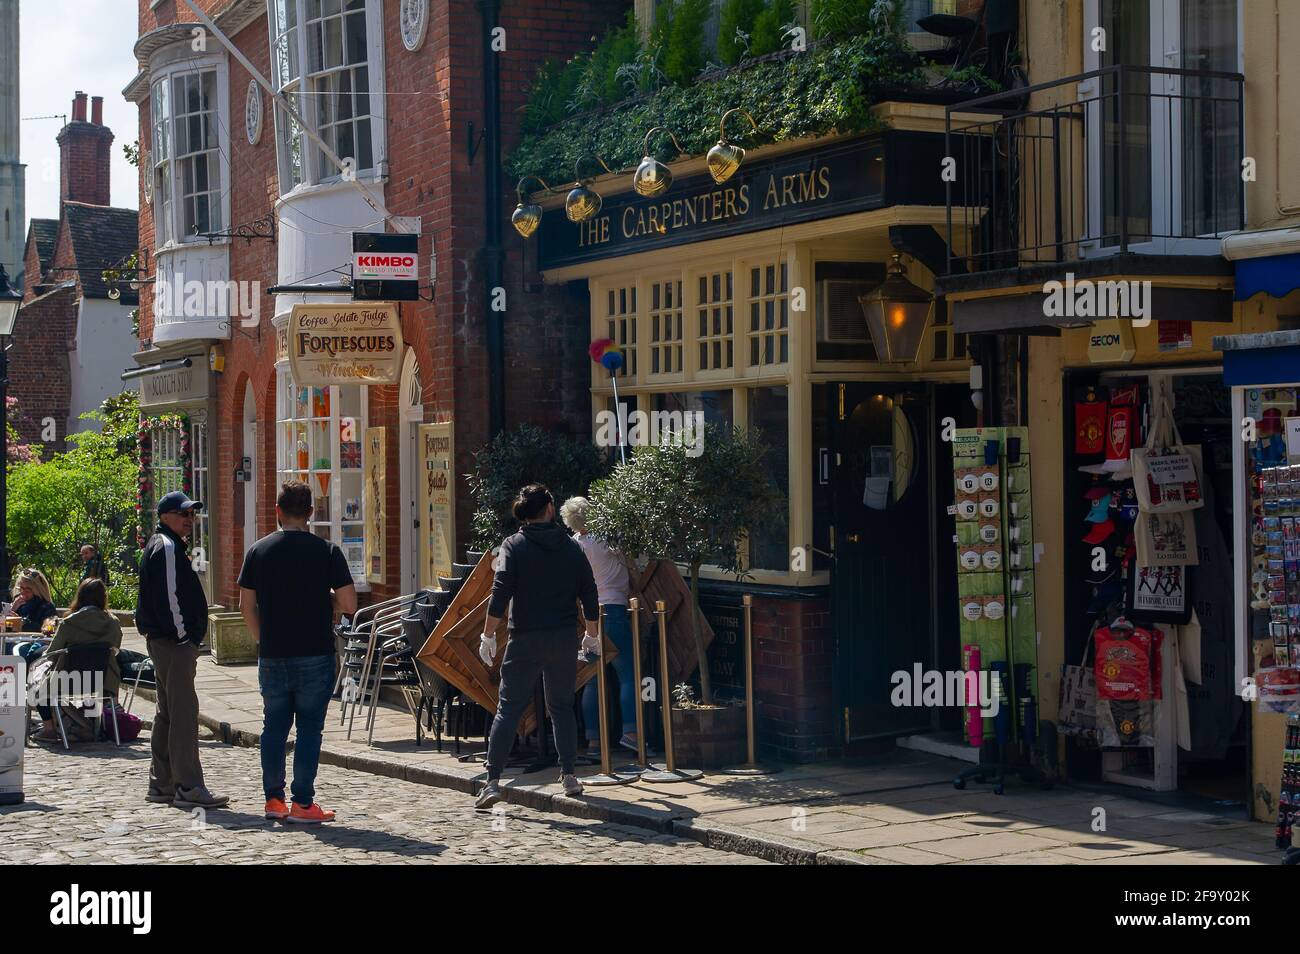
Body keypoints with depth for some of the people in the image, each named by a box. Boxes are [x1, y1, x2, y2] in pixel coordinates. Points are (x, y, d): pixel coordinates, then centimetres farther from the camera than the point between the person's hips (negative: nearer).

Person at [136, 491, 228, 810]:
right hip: (174, 643, -11)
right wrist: (184, 638, -17)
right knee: (184, 713, -12)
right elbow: (169, 597, -21)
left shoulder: (164, 546, 20)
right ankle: (188, 787, -13)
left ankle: (161, 784, 21)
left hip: (164, 642, 11)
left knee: (167, 714, 15)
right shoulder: (167, 548, -13)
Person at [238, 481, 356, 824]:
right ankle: (303, 804, 1)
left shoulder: (258, 551, 2)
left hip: (272, 655, 3)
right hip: (315, 655, -3)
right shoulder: (327, 551, -6)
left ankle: (273, 799, 17)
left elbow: (247, 606, 6)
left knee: (274, 726, 13)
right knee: (309, 728, 2)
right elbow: (350, 605, -9)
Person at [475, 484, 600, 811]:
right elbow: (589, 596, 8)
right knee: (562, 707, 15)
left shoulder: (514, 546, -3)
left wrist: (488, 636, -5)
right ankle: (569, 776, 14)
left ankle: (493, 781, -8)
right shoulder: (572, 548, 6)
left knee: (509, 708, -1)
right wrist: (591, 637, 21)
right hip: (565, 638, 3)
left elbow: (500, 594, -11)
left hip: (526, 639, -3)